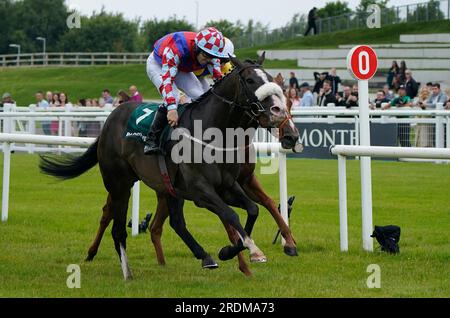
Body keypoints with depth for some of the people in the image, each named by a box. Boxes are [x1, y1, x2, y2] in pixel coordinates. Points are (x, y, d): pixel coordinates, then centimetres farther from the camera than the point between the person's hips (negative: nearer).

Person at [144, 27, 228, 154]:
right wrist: (172, 109, -55)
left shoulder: (212, 56, -25)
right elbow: (167, 78, -48)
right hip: (157, 64, -6)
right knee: (172, 98, -29)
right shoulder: (175, 49, -44)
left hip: (182, 69, 6)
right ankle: (151, 142, -22)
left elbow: (219, 79, -19)